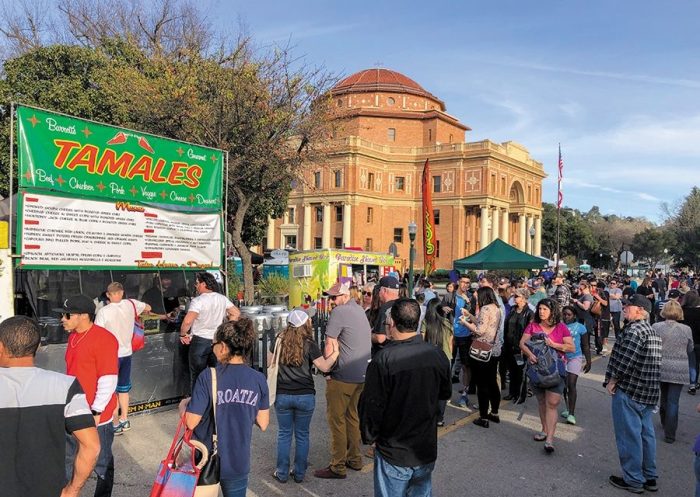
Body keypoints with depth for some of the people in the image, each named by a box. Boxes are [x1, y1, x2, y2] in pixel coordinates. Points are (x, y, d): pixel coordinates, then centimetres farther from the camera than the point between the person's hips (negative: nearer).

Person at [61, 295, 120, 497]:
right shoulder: (73, 336, 7)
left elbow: (108, 380, -20)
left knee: (102, 463, 10)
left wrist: (96, 412, -19)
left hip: (95, 415, -7)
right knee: (67, 459, 20)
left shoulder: (104, 339, -19)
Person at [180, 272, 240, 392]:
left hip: (200, 340, -5)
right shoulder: (222, 298, 2)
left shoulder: (198, 301, -16)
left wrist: (183, 334, -9)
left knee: (197, 376, 8)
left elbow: (187, 321, -26)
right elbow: (236, 313, 8)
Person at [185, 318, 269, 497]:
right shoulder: (259, 380, -10)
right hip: (238, 463, 2)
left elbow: (191, 422, -16)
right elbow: (263, 424, -2)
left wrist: (184, 405, 4)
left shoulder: (208, 377, -20)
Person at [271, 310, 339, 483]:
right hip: (305, 396, -2)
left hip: (282, 395, 2)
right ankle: (299, 473, 22)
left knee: (284, 434, 14)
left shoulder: (280, 341, -2)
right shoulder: (309, 344, -11)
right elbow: (324, 367, -14)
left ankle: (282, 473, 21)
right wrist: (336, 352, -4)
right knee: (302, 435, 13)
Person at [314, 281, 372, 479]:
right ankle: (354, 459, 28)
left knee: (336, 419, 2)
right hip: (361, 374, 9)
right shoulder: (359, 309, 12)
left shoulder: (340, 312, -15)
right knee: (352, 416, 19)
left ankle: (338, 466, 9)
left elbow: (330, 346, -14)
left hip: (343, 375, -9)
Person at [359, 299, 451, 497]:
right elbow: (445, 393, 7)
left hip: (393, 454, -4)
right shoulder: (437, 355, -9)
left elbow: (371, 405, -18)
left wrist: (368, 436, -1)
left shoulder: (383, 360, -23)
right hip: (427, 451, 4)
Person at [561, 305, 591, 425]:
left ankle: (571, 413, -7)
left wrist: (588, 361, 1)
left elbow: (586, 346, 2)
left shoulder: (580, 327, -3)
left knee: (571, 385, -11)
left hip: (575, 358, -3)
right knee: (564, 384, 12)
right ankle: (568, 408, 30)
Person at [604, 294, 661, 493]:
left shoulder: (634, 329, -18)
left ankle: (633, 480, 10)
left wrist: (612, 381, -12)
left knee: (629, 435, 1)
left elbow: (625, 359, -24)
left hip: (628, 390, -9)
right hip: (649, 392, 10)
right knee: (646, 432, 16)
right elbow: (650, 363, 18)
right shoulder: (652, 331, 14)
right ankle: (649, 477, 26)